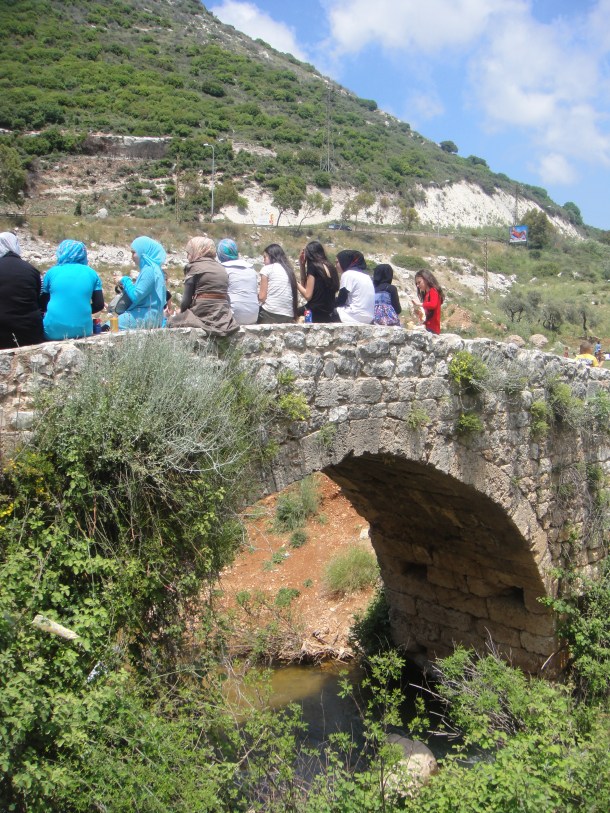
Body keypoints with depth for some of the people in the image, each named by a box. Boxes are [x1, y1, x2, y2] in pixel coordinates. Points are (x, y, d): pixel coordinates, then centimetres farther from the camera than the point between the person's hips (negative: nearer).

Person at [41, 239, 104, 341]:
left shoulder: (52, 272, 4)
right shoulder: (91, 273, 6)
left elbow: (42, 305, 11)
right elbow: (99, 305, 4)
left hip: (54, 331, -1)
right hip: (82, 331, 1)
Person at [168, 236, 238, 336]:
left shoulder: (194, 267, -2)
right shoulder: (221, 268, 16)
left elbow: (186, 300, -5)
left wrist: (182, 313, 13)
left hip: (203, 316, -6)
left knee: (172, 322, 11)